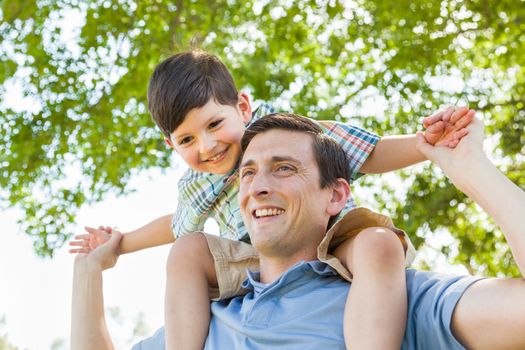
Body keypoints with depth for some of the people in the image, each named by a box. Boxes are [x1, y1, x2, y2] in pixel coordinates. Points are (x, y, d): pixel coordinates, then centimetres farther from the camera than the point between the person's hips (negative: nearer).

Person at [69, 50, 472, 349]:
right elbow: (177, 224, 31)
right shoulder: (195, 188, 7)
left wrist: (425, 143, -25)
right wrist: (121, 244, 33)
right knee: (187, 252, -12)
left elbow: (372, 156, -7)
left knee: (379, 243, -38)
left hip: (338, 244, -4)